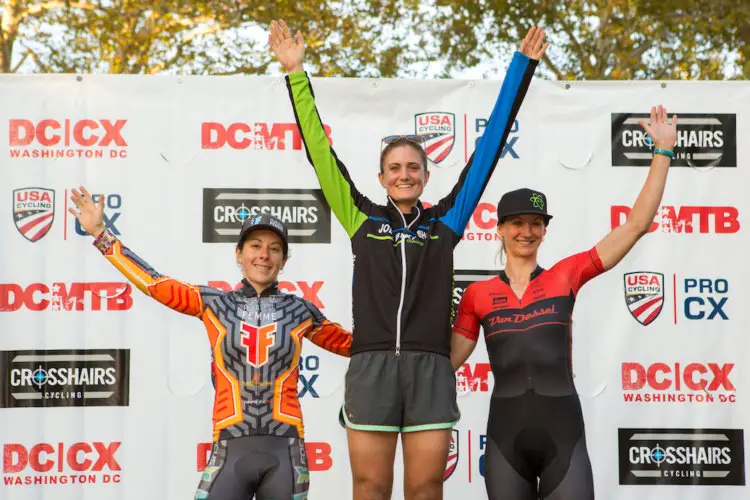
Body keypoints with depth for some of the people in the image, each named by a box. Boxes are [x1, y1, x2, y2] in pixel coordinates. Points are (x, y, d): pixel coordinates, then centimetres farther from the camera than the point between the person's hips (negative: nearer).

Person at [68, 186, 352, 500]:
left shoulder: (299, 311, 9)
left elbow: (349, 343, 20)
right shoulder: (214, 304, 7)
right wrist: (99, 233, 4)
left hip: (285, 452, 1)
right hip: (232, 450, -1)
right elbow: (153, 282, 6)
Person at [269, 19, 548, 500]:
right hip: (371, 366, 0)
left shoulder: (445, 222, 10)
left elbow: (489, 146, 12)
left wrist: (522, 65, 14)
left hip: (430, 369, 0)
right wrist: (296, 73, 11)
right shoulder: (363, 220, 11)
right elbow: (321, 151, 12)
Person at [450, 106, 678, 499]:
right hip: (506, 433, 1)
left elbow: (636, 225, 2)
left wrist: (663, 150, 1)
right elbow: (448, 358, 10)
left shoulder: (565, 276, 5)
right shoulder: (477, 294, 7)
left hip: (563, 431, -1)